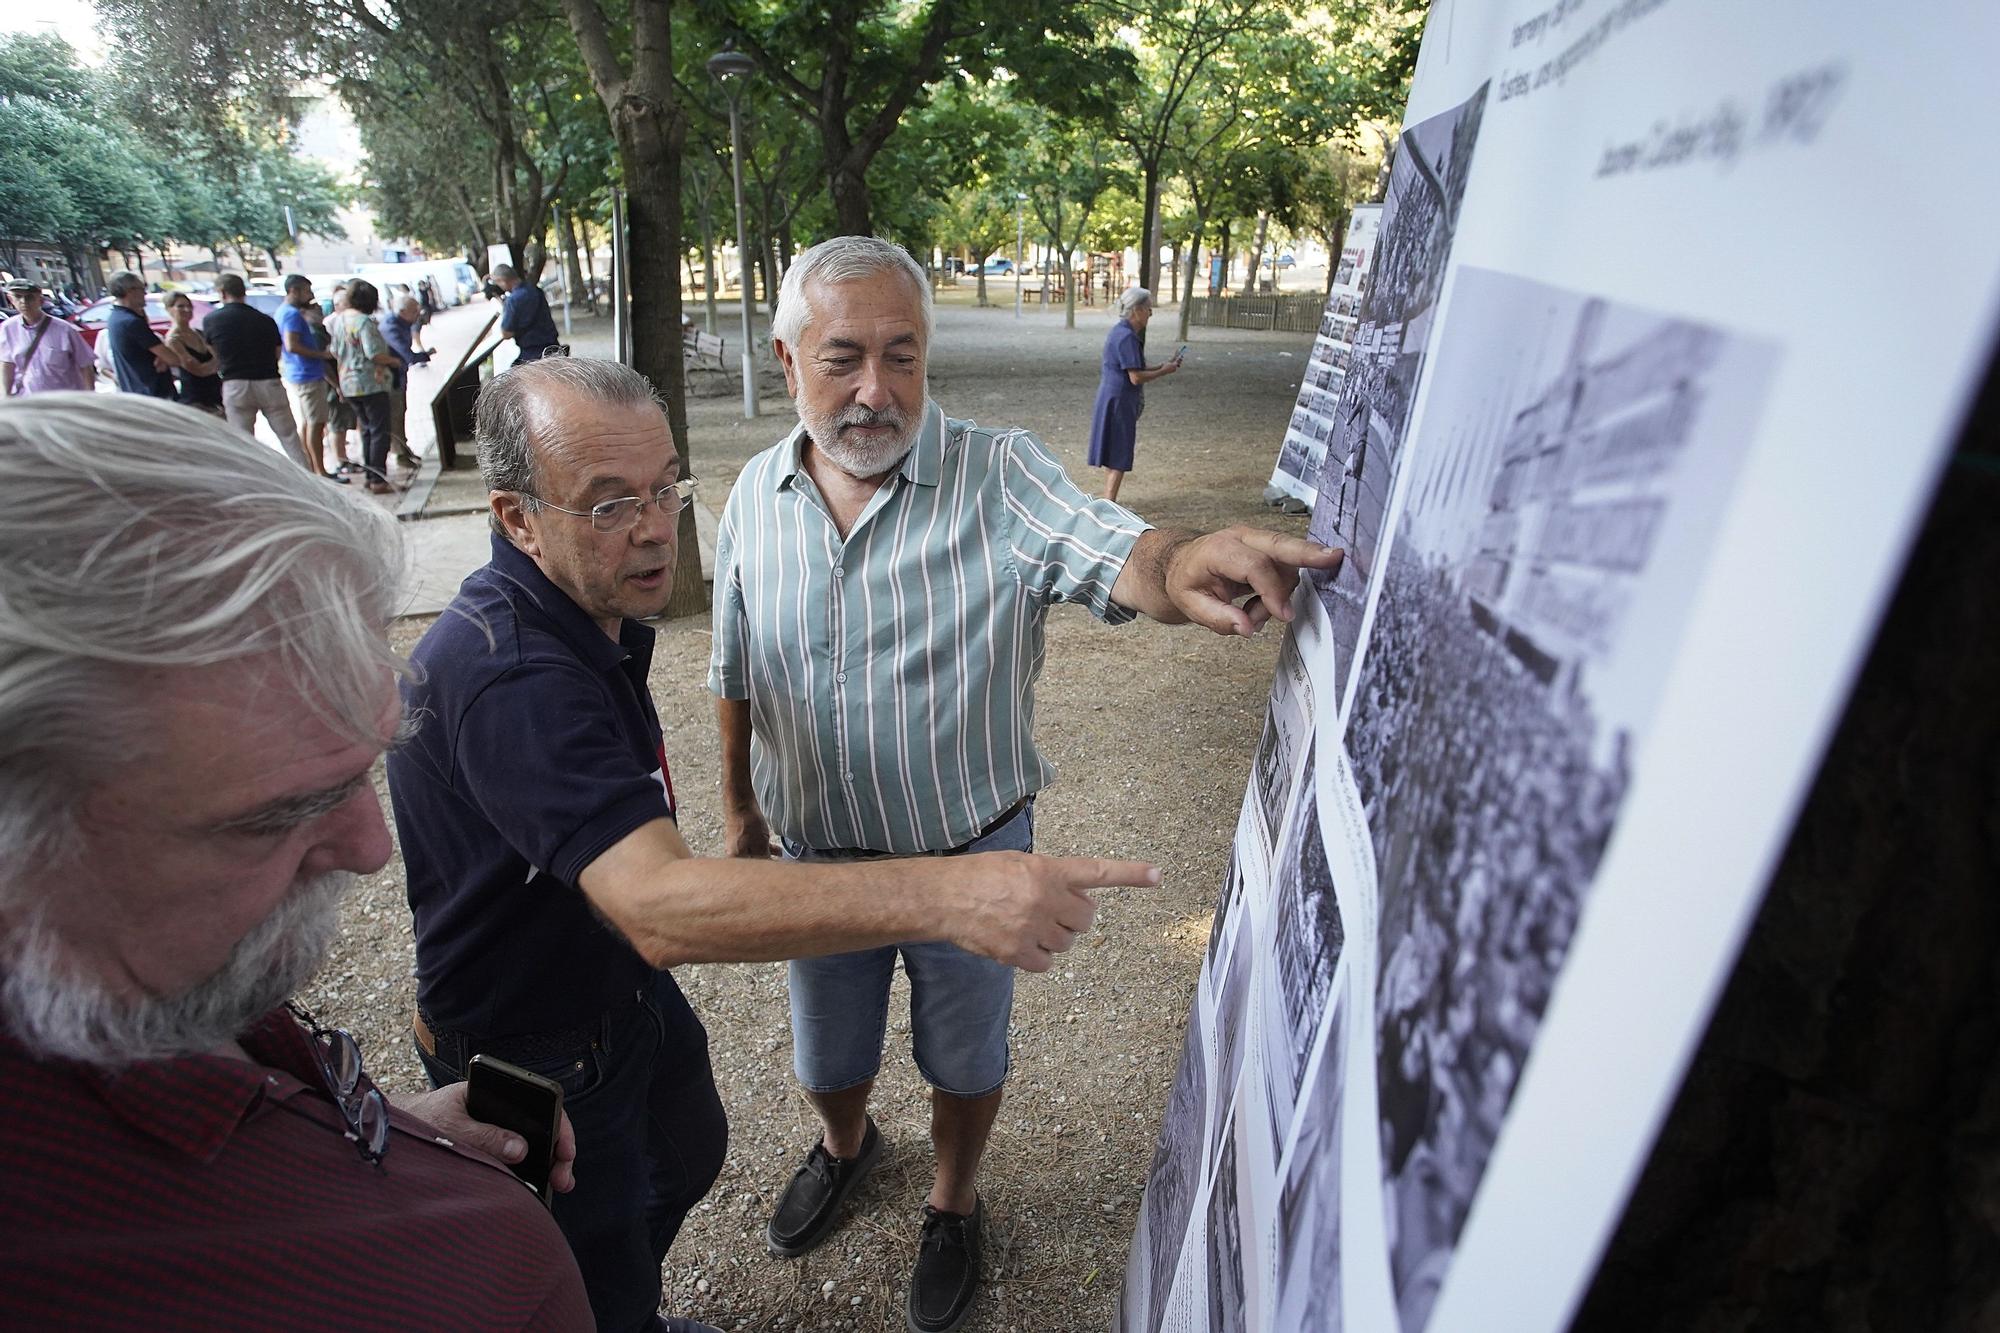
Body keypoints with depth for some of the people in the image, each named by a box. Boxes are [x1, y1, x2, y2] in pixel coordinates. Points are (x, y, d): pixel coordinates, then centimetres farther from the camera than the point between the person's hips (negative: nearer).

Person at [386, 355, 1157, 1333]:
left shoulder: (593, 613, -4)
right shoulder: (509, 674, -38)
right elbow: (659, 907, -50)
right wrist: (948, 898, -56)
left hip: (625, 989, 9)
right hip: (537, 1063, -9)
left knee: (688, 1155, 30)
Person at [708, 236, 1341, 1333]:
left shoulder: (1000, 476, -18)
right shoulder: (757, 495, -7)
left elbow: (1112, 555, -35)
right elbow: (736, 675, 4)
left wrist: (1183, 566, -58)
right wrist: (739, 809, 11)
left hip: (971, 855, -3)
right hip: (816, 857, 3)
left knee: (964, 1059, 22)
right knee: (824, 1054, 26)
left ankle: (952, 1205, 54)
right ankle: (844, 1146, 62)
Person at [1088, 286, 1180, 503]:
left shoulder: (1119, 332, 13)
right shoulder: (1127, 337, -19)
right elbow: (1136, 377, -21)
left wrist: (1163, 365, 12)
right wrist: (1164, 371, -8)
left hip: (1112, 398, 10)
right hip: (1119, 401, -10)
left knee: (1114, 455, 16)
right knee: (1119, 458, -4)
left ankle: (1107, 503, 24)